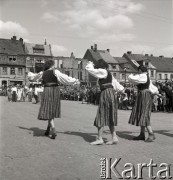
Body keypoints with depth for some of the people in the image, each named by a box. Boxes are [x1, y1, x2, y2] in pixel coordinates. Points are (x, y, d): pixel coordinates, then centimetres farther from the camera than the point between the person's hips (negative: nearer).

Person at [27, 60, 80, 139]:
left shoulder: (42, 73, 9)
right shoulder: (55, 72, -1)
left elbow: (34, 76, 28)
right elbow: (65, 78, -11)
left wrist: (30, 74, 50)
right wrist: (75, 81, -8)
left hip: (47, 92, 1)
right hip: (55, 92, 0)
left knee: (48, 111, -2)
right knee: (52, 111, 14)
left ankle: (54, 131, -15)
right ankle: (48, 129, 20)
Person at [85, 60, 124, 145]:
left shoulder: (102, 72, -6)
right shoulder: (108, 73, 18)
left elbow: (89, 69, -5)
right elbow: (115, 82, 30)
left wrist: (90, 64, 16)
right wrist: (121, 88, 46)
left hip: (106, 93, -9)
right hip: (112, 94, 9)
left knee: (101, 116, -4)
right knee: (109, 117, 12)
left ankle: (99, 139, -2)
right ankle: (114, 137, 12)